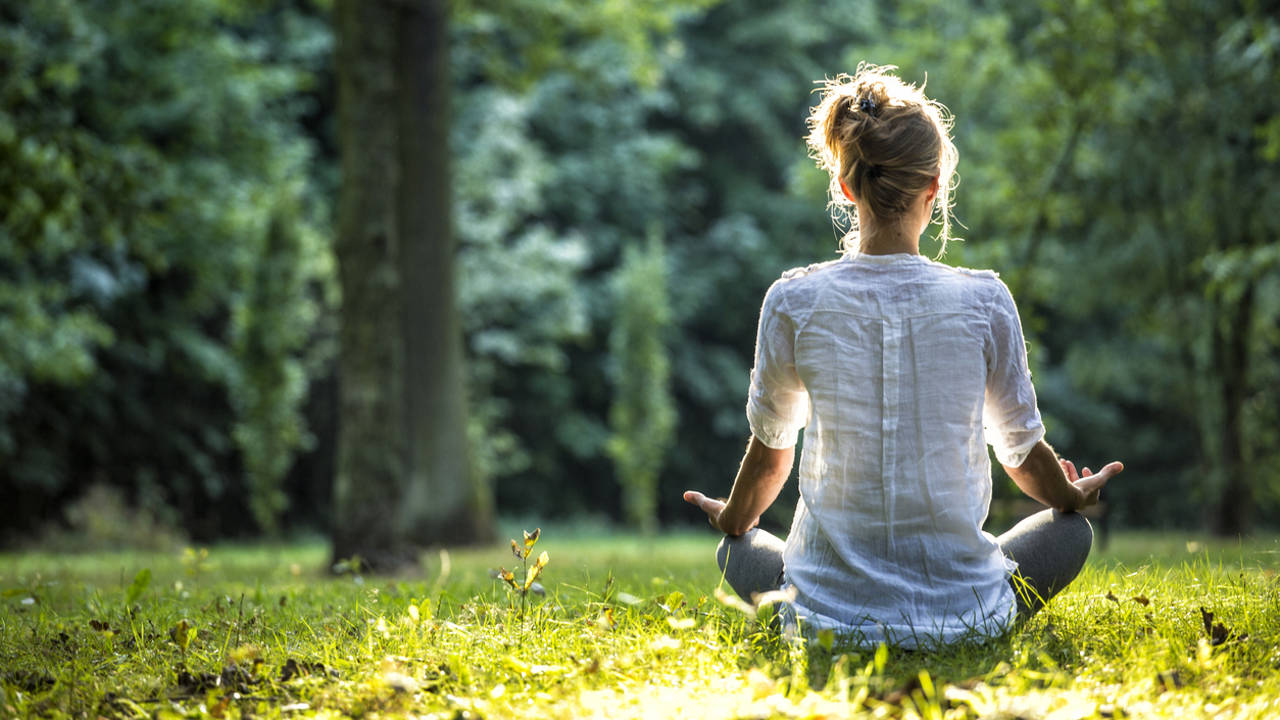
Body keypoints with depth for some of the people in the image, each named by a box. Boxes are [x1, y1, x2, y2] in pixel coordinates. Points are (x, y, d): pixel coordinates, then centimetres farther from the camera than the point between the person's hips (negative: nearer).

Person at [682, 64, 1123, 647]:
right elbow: (1023, 452, 4)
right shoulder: (983, 301, -10)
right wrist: (1075, 499, 28)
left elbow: (769, 448, 6)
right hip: (962, 612, 0)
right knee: (1071, 529, 27)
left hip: (832, 615, 1)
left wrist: (733, 522, 29)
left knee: (737, 553, 32)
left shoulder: (793, 302, -9)